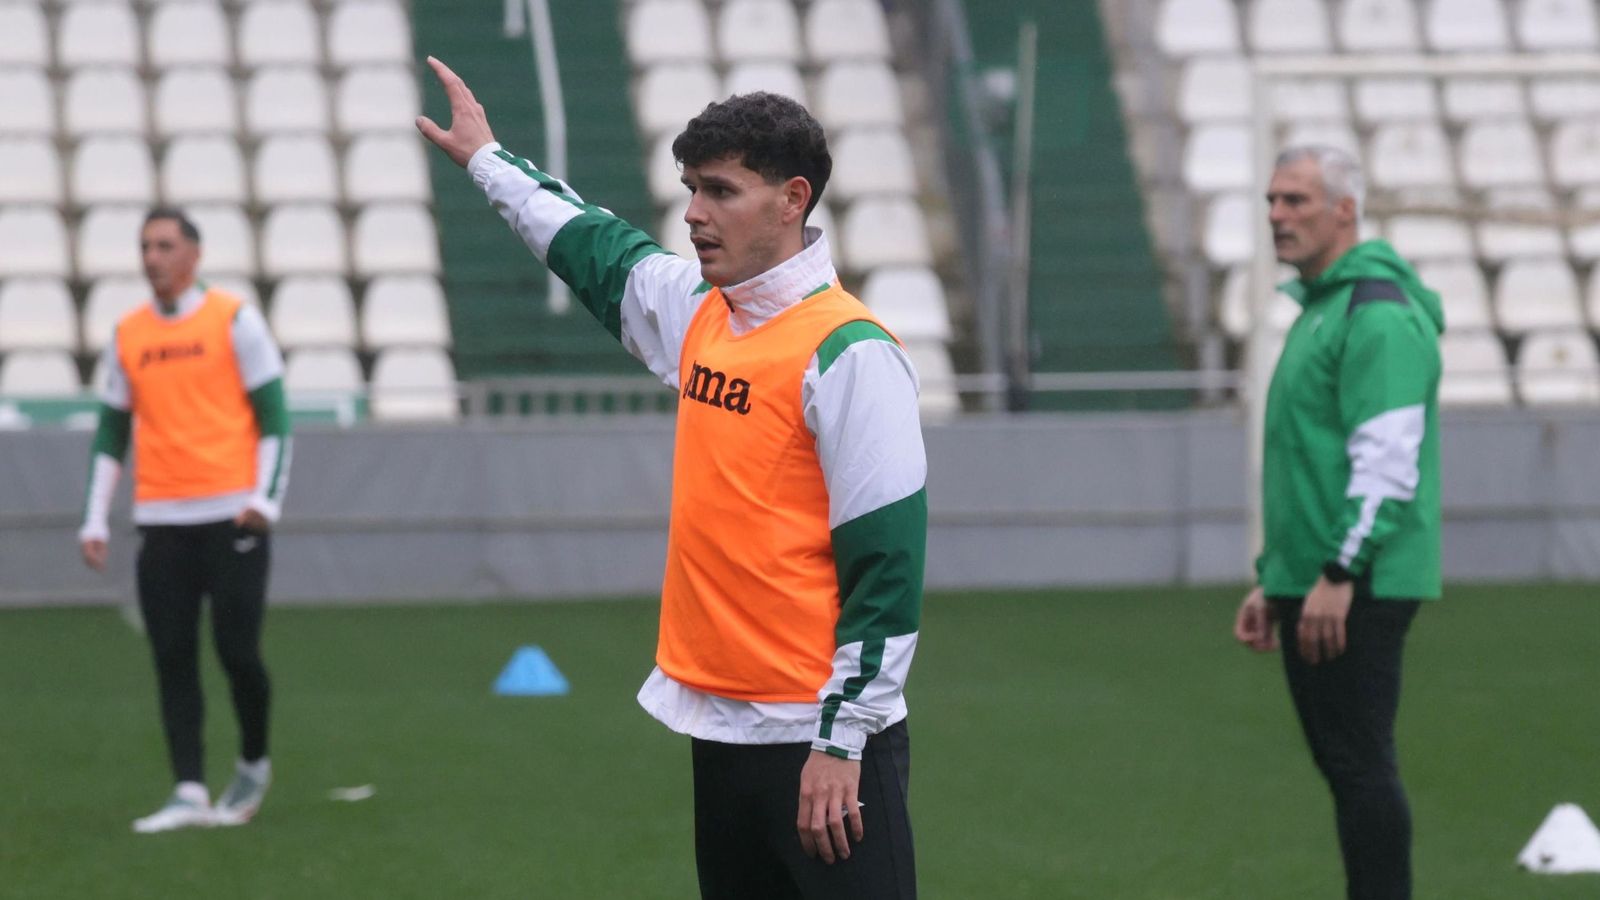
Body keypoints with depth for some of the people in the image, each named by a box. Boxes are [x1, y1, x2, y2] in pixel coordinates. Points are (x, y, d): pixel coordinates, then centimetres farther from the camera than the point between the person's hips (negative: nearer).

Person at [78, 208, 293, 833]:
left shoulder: (234, 320, 0)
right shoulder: (127, 336, 11)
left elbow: (274, 418, -1)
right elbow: (111, 435, 16)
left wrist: (265, 499, -12)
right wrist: (94, 521, 8)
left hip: (231, 516, -4)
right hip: (161, 520, 4)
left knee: (237, 650, -6)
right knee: (172, 658, -2)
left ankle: (254, 765, 18)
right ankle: (189, 793, -1)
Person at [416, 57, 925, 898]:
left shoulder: (847, 352, -13)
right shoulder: (697, 311, 10)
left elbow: (885, 564, -16)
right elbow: (592, 245, 31)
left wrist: (843, 740, -18)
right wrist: (487, 159, 43)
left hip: (821, 735, -8)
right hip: (721, 725, 8)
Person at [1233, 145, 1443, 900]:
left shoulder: (1378, 314, -13)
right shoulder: (1318, 309, 20)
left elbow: (1388, 461, -21)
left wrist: (1339, 574, -23)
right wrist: (1271, 581, 24)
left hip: (1356, 590, -10)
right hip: (1310, 585, 10)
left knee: (1360, 764, -10)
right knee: (1345, 763, 11)